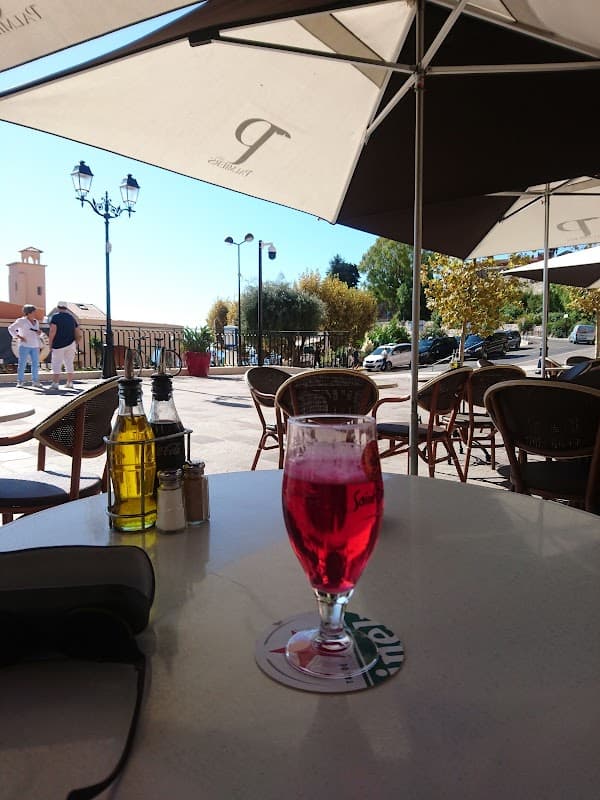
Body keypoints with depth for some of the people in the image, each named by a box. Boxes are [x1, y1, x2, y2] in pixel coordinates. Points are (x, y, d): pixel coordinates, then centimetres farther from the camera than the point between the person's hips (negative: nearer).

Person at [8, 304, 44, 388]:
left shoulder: (36, 322, 16)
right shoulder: (21, 321, -2)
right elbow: (11, 328, -5)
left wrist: (39, 332, 3)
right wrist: (19, 337, -10)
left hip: (34, 346, 5)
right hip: (24, 346, -5)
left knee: (36, 364, 1)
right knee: (22, 363, -4)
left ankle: (35, 381, 8)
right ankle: (20, 382, 1)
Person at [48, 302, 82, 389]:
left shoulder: (55, 317, -4)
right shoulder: (72, 317, 12)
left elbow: (52, 332, -14)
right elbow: (78, 334, 11)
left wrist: (50, 345, -9)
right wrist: (75, 346, 18)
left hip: (58, 346, -5)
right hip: (70, 345, 5)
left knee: (56, 365, -1)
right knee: (69, 364, 13)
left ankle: (55, 383, -8)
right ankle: (69, 383, 14)